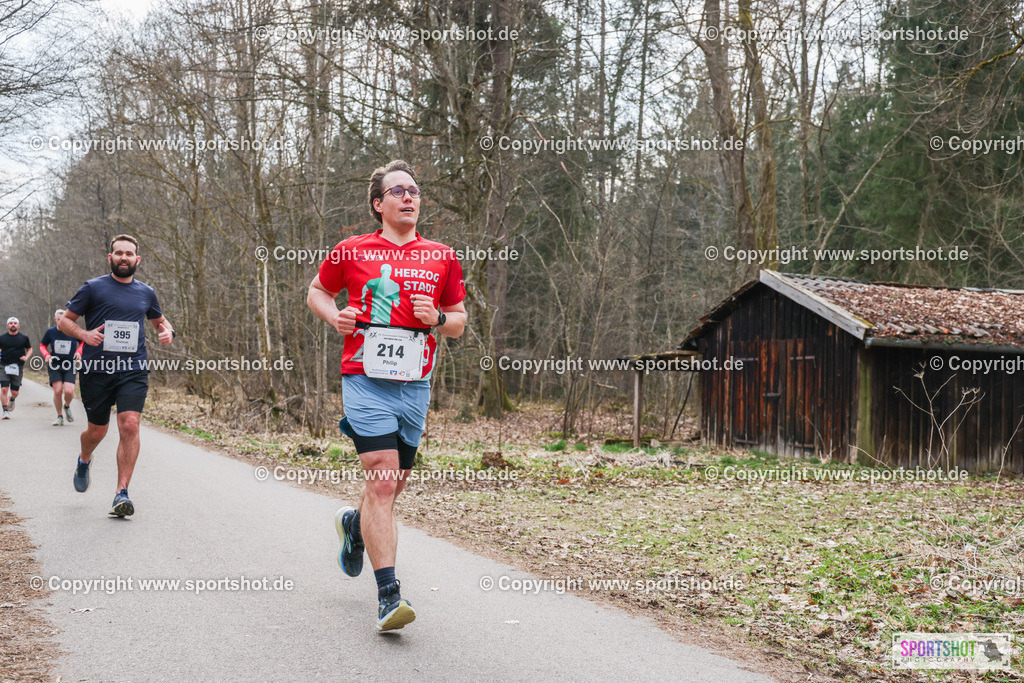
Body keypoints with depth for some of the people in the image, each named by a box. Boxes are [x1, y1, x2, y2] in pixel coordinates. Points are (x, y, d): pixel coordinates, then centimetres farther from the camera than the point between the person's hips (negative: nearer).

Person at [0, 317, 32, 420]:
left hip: (18, 368, 0)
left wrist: (26, 357, -2)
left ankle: (11, 400, 40)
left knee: (14, 392, 3)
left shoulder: (24, 338, 7)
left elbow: (29, 349, 18)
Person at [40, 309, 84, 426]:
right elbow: (42, 345, 14)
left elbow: (83, 342, 15)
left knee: (69, 391, -17)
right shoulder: (50, 332, -1)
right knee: (58, 390, -13)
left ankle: (67, 406, 19)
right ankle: (59, 416, 7)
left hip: (69, 366, -1)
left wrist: (79, 351, -2)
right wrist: (46, 355, -5)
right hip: (54, 365, 1)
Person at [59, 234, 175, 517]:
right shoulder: (93, 288, 3)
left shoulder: (146, 293, 13)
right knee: (97, 431, 9)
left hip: (133, 371, 1)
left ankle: (122, 493, -13)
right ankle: (84, 461, 46)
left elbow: (159, 320, 31)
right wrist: (84, 334, -13)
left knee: (130, 426, -16)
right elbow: (64, 321, 7)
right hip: (97, 370, -1)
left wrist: (167, 331, 7)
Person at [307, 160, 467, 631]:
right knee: (382, 483, -15)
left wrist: (438, 319, -6)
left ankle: (354, 524, 48)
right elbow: (317, 291, 18)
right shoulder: (352, 251, 3)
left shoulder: (442, 258, 9)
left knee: (392, 487, 13)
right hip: (366, 381, -3)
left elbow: (459, 321, 16)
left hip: (415, 386, 4)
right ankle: (388, 593, -14)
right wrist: (334, 316, -2)